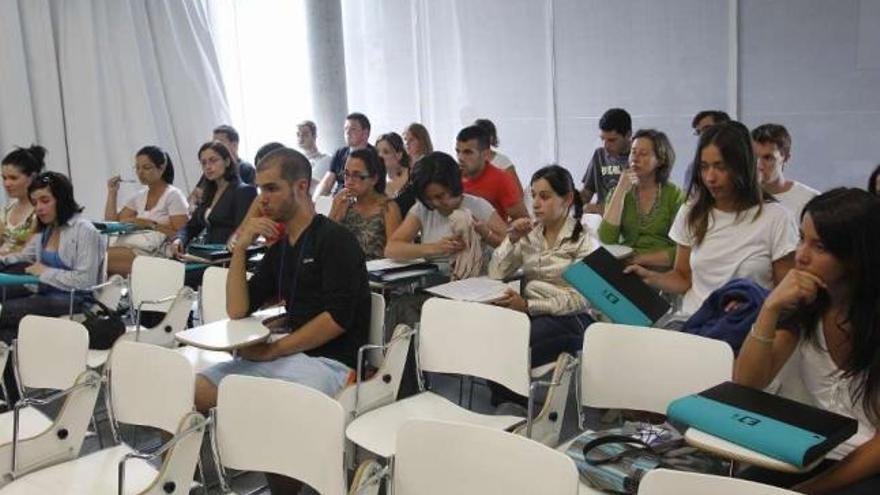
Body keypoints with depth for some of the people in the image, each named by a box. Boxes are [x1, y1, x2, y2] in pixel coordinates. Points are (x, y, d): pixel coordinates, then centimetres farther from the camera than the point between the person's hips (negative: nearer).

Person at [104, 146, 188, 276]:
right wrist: (112, 193, 13)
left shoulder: (173, 195, 0)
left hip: (156, 253, -7)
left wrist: (151, 225, -15)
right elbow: (111, 223, 17)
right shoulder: (139, 197, 21)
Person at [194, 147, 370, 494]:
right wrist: (241, 247, 1)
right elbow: (238, 310, 10)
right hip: (288, 355, 7)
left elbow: (337, 318, -17)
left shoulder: (335, 239, -7)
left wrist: (273, 350, -12)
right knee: (193, 390, -7)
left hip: (330, 360, -7)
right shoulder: (279, 248, 15)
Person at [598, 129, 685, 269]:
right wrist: (621, 191, -9)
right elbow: (606, 239, -7)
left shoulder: (675, 195, 0)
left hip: (659, 271, -2)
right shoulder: (619, 192, 8)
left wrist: (640, 259, -13)